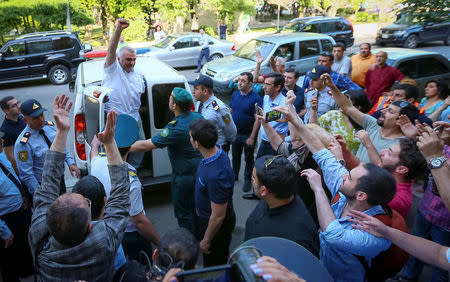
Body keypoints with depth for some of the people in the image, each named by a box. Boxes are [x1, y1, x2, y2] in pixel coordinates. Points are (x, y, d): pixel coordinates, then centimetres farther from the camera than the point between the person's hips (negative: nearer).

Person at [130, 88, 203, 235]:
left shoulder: (176, 128, -30)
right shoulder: (197, 117, -5)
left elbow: (147, 145, -25)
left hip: (184, 177, -8)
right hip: (199, 171, 8)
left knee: (183, 212, 10)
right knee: (195, 207, 25)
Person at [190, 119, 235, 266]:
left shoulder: (216, 175, -40)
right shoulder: (217, 152, -11)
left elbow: (218, 216, -30)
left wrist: (206, 241, -13)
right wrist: (199, 208, 21)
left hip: (217, 226, -9)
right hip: (205, 216, 9)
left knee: (214, 266, 17)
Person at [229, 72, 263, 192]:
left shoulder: (256, 98, -17)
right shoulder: (235, 95, 2)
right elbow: (230, 112, 12)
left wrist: (252, 137, -20)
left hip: (248, 135, -5)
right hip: (235, 133, 6)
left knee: (249, 159, 10)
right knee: (235, 156, 20)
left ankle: (248, 180, 26)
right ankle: (234, 175, 40)